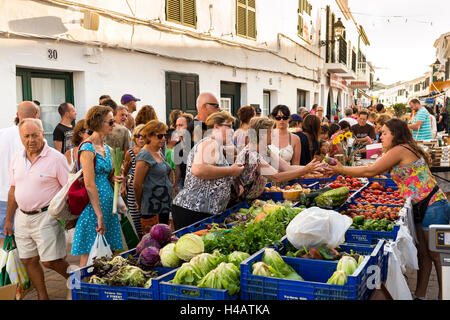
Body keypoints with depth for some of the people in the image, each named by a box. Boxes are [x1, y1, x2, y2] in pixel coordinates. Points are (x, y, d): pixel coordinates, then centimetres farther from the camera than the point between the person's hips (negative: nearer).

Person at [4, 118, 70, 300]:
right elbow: (13, 191, 16)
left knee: (50, 261, -5)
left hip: (45, 217, -6)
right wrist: (9, 219, 17)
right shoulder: (17, 159, 8)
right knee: (29, 261, 11)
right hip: (22, 217, 6)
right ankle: (42, 296, 28)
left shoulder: (55, 158, -11)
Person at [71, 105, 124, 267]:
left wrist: (113, 178, 3)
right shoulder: (87, 148, -12)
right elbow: (89, 185, -18)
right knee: (89, 256, -3)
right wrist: (99, 215, -20)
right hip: (92, 205, -9)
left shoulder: (106, 148, 14)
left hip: (107, 203, 9)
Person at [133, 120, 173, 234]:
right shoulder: (144, 155, -14)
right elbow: (137, 185, -15)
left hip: (165, 207, 9)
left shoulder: (159, 153, 14)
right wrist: (140, 204, -3)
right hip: (152, 210, -9)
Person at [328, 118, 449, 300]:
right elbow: (378, 170, 16)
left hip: (432, 208, -10)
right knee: (423, 254, 14)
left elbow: (371, 171, -14)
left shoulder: (399, 150, -14)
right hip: (423, 208, 10)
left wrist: (342, 170, -6)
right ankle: (419, 294, 22)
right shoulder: (408, 150, 16)